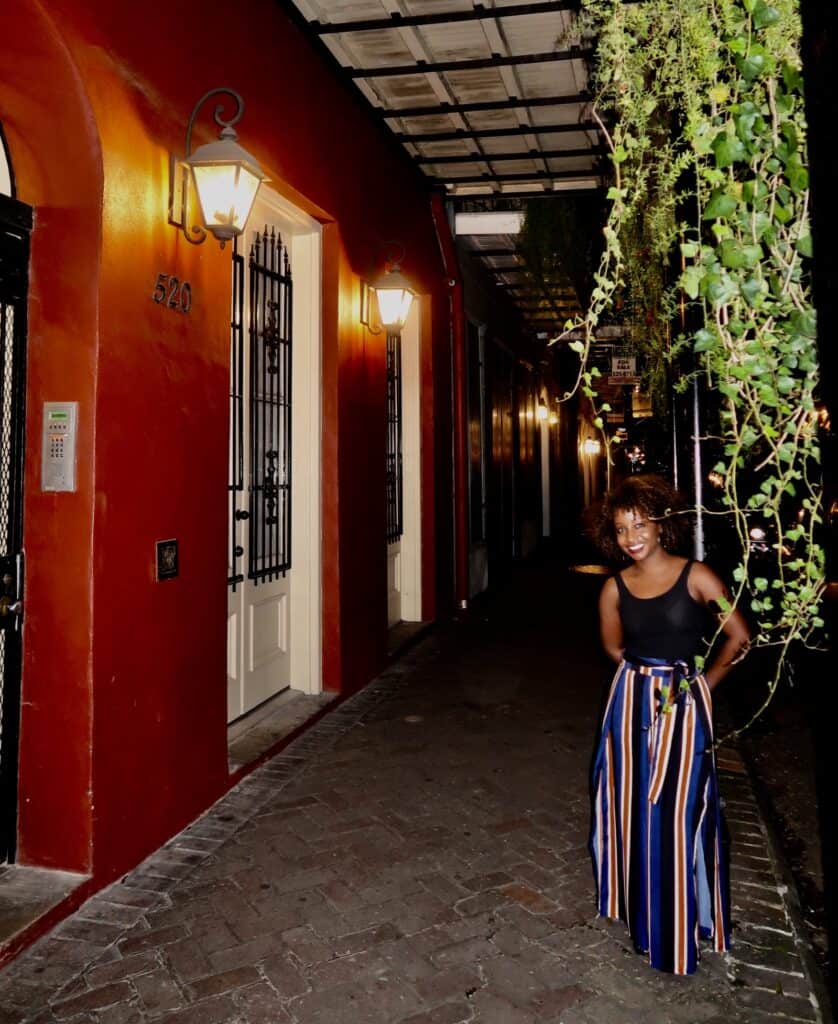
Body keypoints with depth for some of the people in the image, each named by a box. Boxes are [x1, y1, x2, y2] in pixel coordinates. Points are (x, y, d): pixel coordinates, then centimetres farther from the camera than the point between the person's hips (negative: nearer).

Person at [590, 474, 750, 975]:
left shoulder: (696, 576, -10)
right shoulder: (615, 588, 0)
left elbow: (739, 637, -3)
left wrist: (704, 682, 2)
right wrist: (648, 672, 9)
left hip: (684, 706, -3)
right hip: (633, 703, 3)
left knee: (678, 812, 5)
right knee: (634, 806, 13)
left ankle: (680, 921, 24)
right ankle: (638, 905, 34)